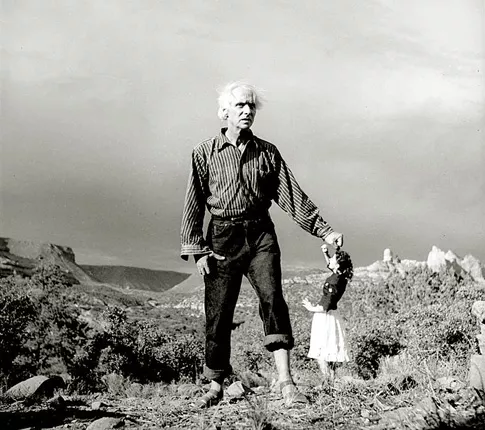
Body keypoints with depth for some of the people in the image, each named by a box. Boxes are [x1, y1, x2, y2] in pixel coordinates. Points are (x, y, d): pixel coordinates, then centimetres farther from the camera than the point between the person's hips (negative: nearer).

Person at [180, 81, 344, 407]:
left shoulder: (267, 152, 8)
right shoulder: (205, 153, 3)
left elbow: (292, 195, 5)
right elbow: (194, 203, 2)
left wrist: (324, 230, -2)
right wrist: (197, 249, -5)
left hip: (260, 235, 1)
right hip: (223, 237, -1)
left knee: (272, 297, -19)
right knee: (218, 314, 2)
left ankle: (285, 381, -20)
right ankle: (216, 387, 16)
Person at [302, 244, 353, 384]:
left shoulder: (334, 282, -25)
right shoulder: (340, 276, 0)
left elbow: (326, 307, -25)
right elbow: (329, 265, 24)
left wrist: (312, 308, -10)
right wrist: (325, 253, 8)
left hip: (325, 316, -9)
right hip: (331, 314, 9)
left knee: (321, 353, -5)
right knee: (331, 351, 16)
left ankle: (329, 381, -7)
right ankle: (332, 378, 21)